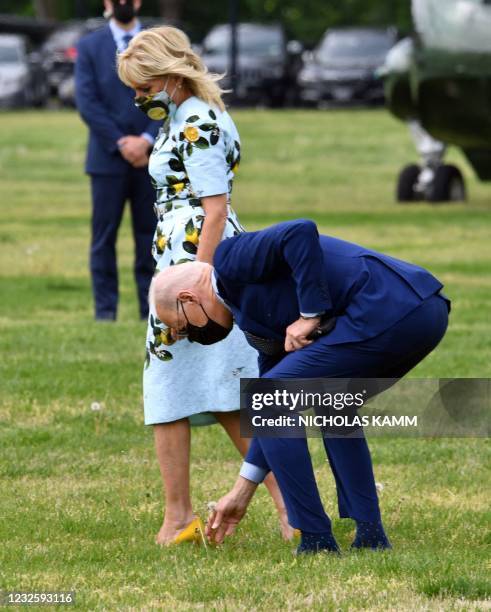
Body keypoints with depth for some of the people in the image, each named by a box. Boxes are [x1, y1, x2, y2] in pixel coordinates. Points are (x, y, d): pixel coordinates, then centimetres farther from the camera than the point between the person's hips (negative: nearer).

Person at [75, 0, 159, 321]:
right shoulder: (89, 47, 5)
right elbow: (87, 102, -4)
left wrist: (146, 140, -12)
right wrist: (121, 144, -12)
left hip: (151, 158, 1)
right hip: (108, 160, -1)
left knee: (149, 236, 2)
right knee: (104, 238, -1)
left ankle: (152, 310, 4)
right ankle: (105, 311, 3)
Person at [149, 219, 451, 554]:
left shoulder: (232, 259, 2)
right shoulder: (255, 314, 28)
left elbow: (301, 232, -18)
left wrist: (310, 314, -9)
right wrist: (241, 494, 36)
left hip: (387, 310, -10)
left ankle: (317, 541, 3)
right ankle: (370, 535, 24)